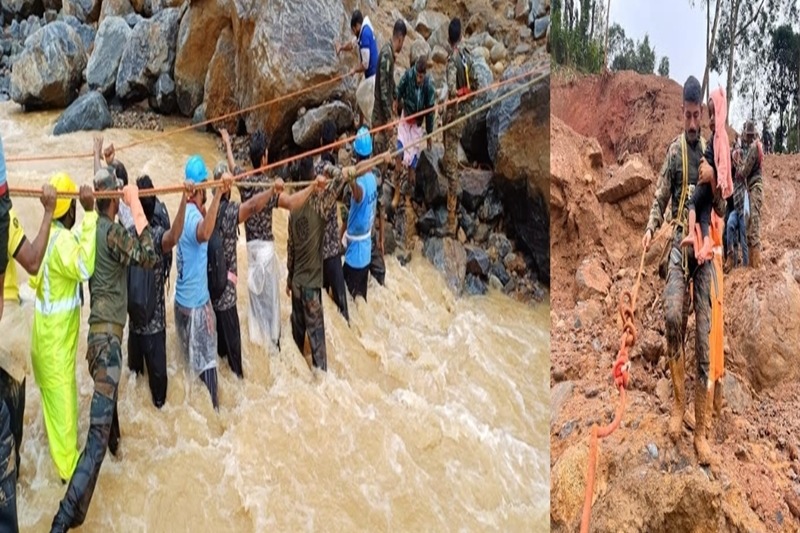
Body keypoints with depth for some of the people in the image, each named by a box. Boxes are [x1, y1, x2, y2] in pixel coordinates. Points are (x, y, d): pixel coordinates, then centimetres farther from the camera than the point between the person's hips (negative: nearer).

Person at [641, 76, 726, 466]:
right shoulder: (675, 149, 5)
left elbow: (723, 210, 2)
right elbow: (661, 197, 6)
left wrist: (713, 182, -17)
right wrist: (650, 229, -12)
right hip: (680, 243, 1)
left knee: (704, 336, -2)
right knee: (673, 316, -23)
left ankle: (701, 430, 4)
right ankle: (678, 403, -4)